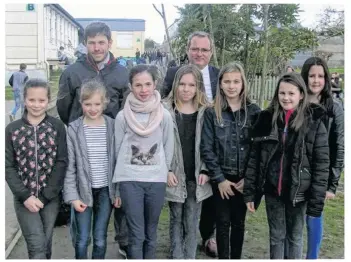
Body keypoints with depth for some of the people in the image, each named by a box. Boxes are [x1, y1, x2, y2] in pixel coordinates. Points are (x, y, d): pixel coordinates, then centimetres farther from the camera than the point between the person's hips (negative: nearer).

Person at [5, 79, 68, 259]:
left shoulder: (57, 127, -1)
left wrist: (45, 196, -10)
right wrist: (25, 196, -12)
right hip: (24, 198, 0)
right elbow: (8, 167, -1)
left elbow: (62, 162, -4)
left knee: (45, 244, 9)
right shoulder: (12, 130, 0)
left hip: (51, 197, 1)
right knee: (37, 245, -8)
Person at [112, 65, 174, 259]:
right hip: (130, 179, -1)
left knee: (151, 232, 13)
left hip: (156, 179, 2)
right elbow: (117, 149, 4)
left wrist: (163, 173, 8)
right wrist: (121, 177, 7)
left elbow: (169, 148, 7)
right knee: (136, 234, 1)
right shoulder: (122, 116, -4)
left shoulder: (164, 115, -1)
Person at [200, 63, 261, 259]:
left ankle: (236, 258, 29)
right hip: (221, 178, -1)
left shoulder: (254, 112, -2)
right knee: (223, 223, 8)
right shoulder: (212, 113, -3)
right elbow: (206, 149, -6)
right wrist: (220, 179, -10)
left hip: (244, 179, 1)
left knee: (239, 222, 13)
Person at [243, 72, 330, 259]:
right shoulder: (266, 119, -1)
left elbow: (322, 164, -8)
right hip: (272, 190, 2)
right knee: (276, 236, 16)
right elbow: (254, 158, 1)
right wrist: (249, 192, -3)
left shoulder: (314, 123, -8)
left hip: (298, 193, -2)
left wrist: (317, 200, -11)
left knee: (295, 237, 14)